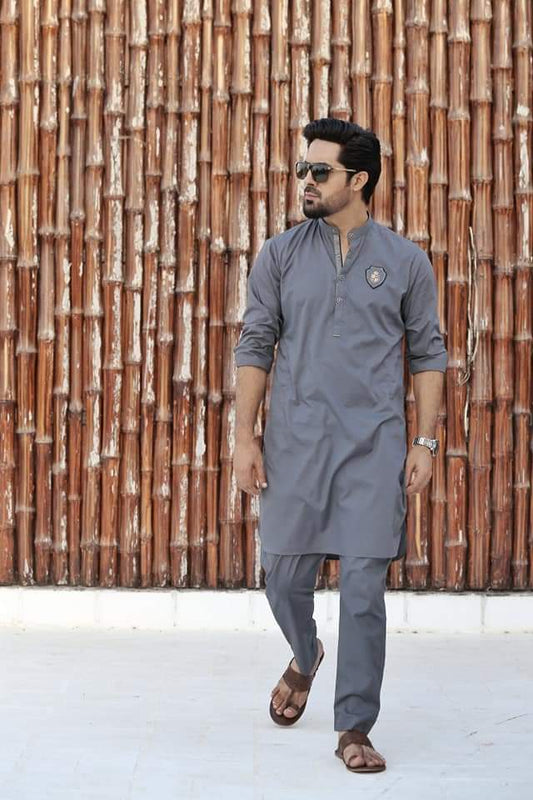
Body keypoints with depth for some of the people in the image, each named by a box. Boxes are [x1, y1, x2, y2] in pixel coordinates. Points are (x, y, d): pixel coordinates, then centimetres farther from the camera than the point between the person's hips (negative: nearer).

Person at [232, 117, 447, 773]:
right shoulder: (281, 254, 4)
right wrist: (244, 436, -2)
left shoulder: (405, 260, 3)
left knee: (364, 587, -4)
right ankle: (305, 657, 40)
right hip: (295, 441, 1)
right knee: (284, 573, 7)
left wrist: (425, 441, -1)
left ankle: (354, 729, 5)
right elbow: (255, 345, 5)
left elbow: (428, 352, 7)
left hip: (373, 444, -1)